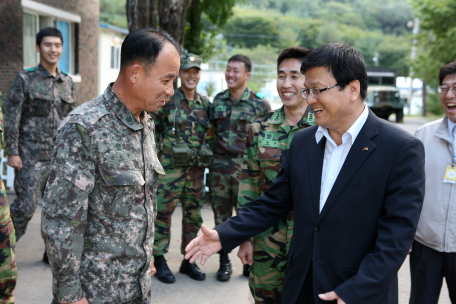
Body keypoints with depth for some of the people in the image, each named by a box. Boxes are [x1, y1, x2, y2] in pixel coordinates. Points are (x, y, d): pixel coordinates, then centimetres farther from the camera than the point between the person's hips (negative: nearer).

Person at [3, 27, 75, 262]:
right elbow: (11, 117, -7)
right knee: (25, 206, -5)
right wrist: (12, 152, -12)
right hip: (32, 156, -5)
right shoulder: (25, 79, -4)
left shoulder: (68, 82, 10)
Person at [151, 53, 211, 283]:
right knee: (163, 212, 0)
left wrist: (207, 162, 11)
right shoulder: (167, 100, -4)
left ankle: (188, 261, 25)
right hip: (170, 167, -4)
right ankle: (159, 260, 15)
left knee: (194, 215, 11)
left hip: (196, 169, 5)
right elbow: (154, 132, -1)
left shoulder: (205, 104, 8)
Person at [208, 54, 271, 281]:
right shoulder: (218, 100, 9)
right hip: (219, 166, 3)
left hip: (245, 168, -3)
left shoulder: (259, 104, -2)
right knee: (221, 215, 8)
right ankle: (224, 262, 21)